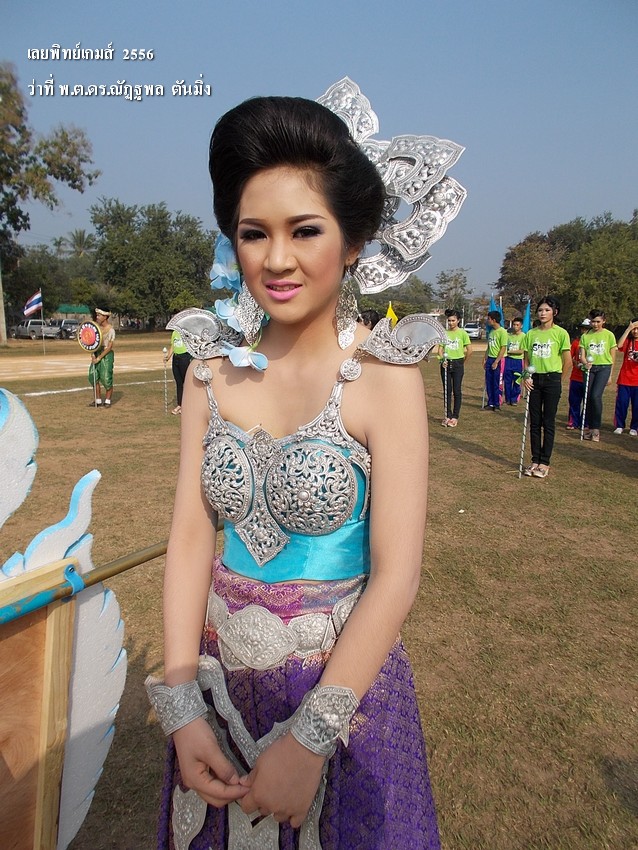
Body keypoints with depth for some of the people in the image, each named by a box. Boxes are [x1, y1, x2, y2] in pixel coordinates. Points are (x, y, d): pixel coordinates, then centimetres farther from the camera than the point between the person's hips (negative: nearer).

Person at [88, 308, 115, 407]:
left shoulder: (110, 330, -11)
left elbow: (109, 347, -14)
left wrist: (99, 358, -17)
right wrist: (93, 353, -7)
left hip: (107, 355, -7)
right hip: (97, 353, 7)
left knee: (106, 378, -5)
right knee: (93, 377, 4)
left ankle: (107, 401, 8)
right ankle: (98, 400, 13)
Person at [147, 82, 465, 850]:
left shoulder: (382, 374, -17)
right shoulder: (214, 365, -5)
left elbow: (396, 576, -18)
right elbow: (190, 537, -6)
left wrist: (308, 738, -17)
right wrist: (181, 704, -11)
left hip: (342, 680, -4)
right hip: (219, 677, 4)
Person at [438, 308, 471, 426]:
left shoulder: (462, 333, -3)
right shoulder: (444, 333, 6)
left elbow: (469, 350, -2)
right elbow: (440, 349, 6)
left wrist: (463, 362, 3)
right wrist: (442, 360, -10)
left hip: (457, 364, -3)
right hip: (446, 364, 3)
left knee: (457, 391, 0)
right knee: (447, 391, 7)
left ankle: (455, 417, 6)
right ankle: (448, 416, 15)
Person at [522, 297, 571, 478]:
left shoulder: (561, 333, -5)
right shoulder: (531, 333, 6)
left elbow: (568, 361, -3)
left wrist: (558, 381, 1)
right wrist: (526, 376, -3)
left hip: (551, 380, -4)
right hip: (534, 381, 4)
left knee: (548, 422, 1)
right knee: (534, 422, 7)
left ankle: (545, 462, 8)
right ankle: (535, 460, 15)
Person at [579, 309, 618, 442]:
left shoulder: (609, 335, 2)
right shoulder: (585, 336, 7)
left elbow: (612, 357, 6)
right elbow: (582, 355, 3)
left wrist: (610, 375, 4)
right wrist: (585, 363, -20)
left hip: (604, 367, -3)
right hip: (589, 368, 3)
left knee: (596, 396, -19)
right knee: (588, 398, 3)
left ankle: (596, 429, -9)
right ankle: (592, 429, 15)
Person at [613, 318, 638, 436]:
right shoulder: (627, 341, 6)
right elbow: (619, 345, -17)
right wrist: (628, 329, -17)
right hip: (624, 379, 0)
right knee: (621, 403, 0)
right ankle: (619, 426, 12)